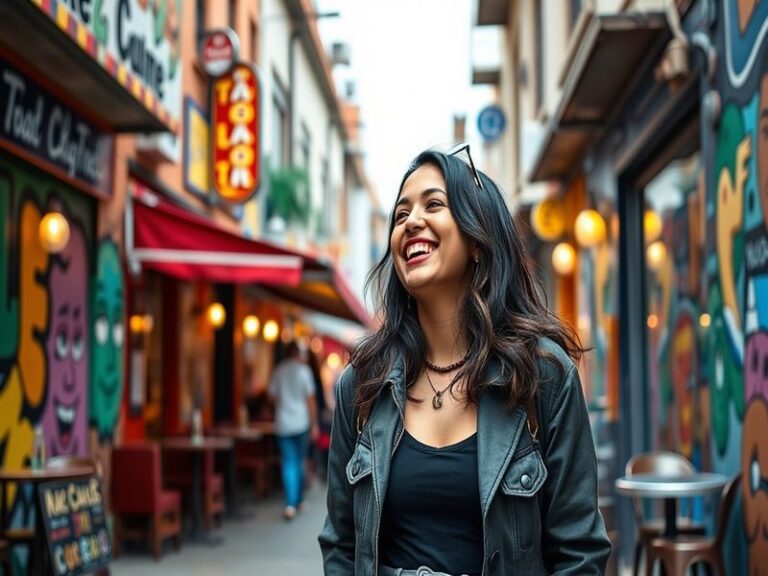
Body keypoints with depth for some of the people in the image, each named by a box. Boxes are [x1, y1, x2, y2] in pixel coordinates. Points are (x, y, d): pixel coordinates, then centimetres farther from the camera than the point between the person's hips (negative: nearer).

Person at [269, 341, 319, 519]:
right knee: (300, 462, 13)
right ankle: (298, 500, 22)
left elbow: (273, 396, 4)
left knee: (289, 464, 0)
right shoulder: (303, 370, -3)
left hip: (283, 424, 1)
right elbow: (310, 399, -5)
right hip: (301, 423, -1)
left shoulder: (278, 371, 4)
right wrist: (314, 424, 0)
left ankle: (290, 504, -13)